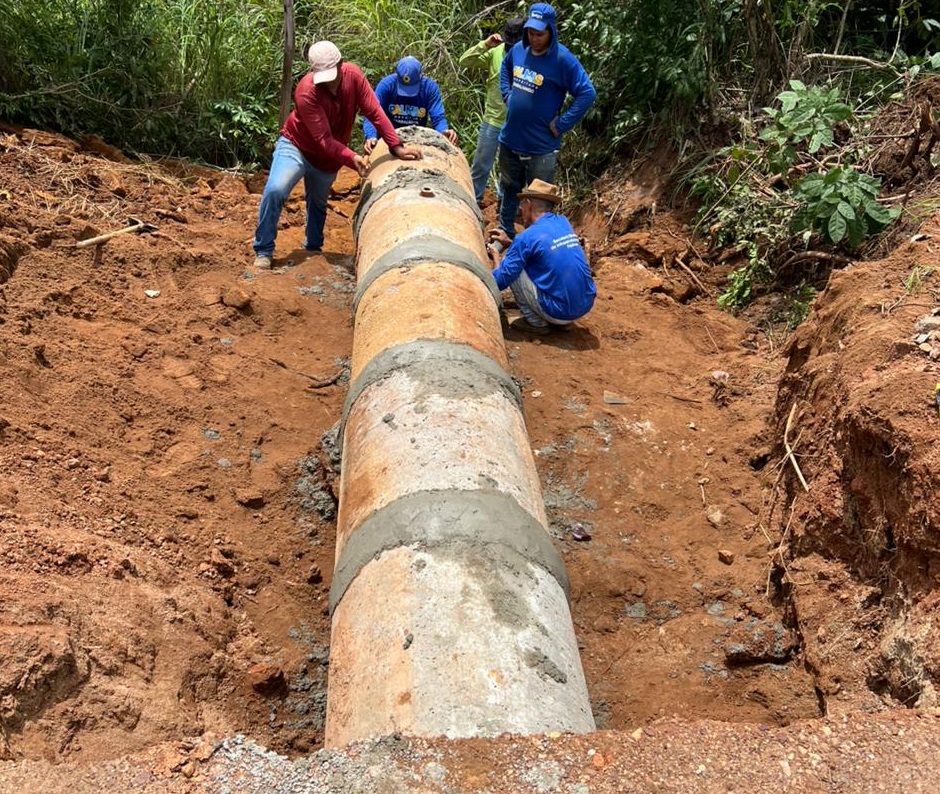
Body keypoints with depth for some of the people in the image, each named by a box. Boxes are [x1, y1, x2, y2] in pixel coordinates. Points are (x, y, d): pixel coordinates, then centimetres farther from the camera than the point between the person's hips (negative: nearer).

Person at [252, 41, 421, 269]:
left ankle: (313, 248, 41)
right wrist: (352, 159, -46)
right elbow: (324, 139, -33)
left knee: (318, 203, 19)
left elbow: (375, 113, -17)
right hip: (295, 146, -5)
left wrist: (397, 147, -24)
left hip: (329, 157, 5)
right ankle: (263, 250, -11)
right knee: (275, 190, -24)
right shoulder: (306, 92, -32)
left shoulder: (353, 75, -18)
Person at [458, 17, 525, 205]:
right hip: (492, 120, 1)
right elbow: (465, 61, -11)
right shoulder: (495, 52, -7)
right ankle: (473, 200, 27)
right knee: (481, 165, 11)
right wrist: (484, 45, -22)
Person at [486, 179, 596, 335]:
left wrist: (496, 256, 11)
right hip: (586, 307, 7)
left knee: (512, 265, 2)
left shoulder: (526, 238, -13)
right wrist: (509, 242, 24)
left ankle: (535, 322, 5)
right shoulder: (563, 222, 9)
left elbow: (499, 281, -8)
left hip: (559, 313, -7)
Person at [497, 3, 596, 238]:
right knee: (509, 191, 22)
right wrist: (507, 95, 8)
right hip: (510, 139, 6)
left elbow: (587, 93, -17)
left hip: (541, 146, -6)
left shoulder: (562, 59, -17)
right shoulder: (518, 49, 0)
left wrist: (561, 125, -17)